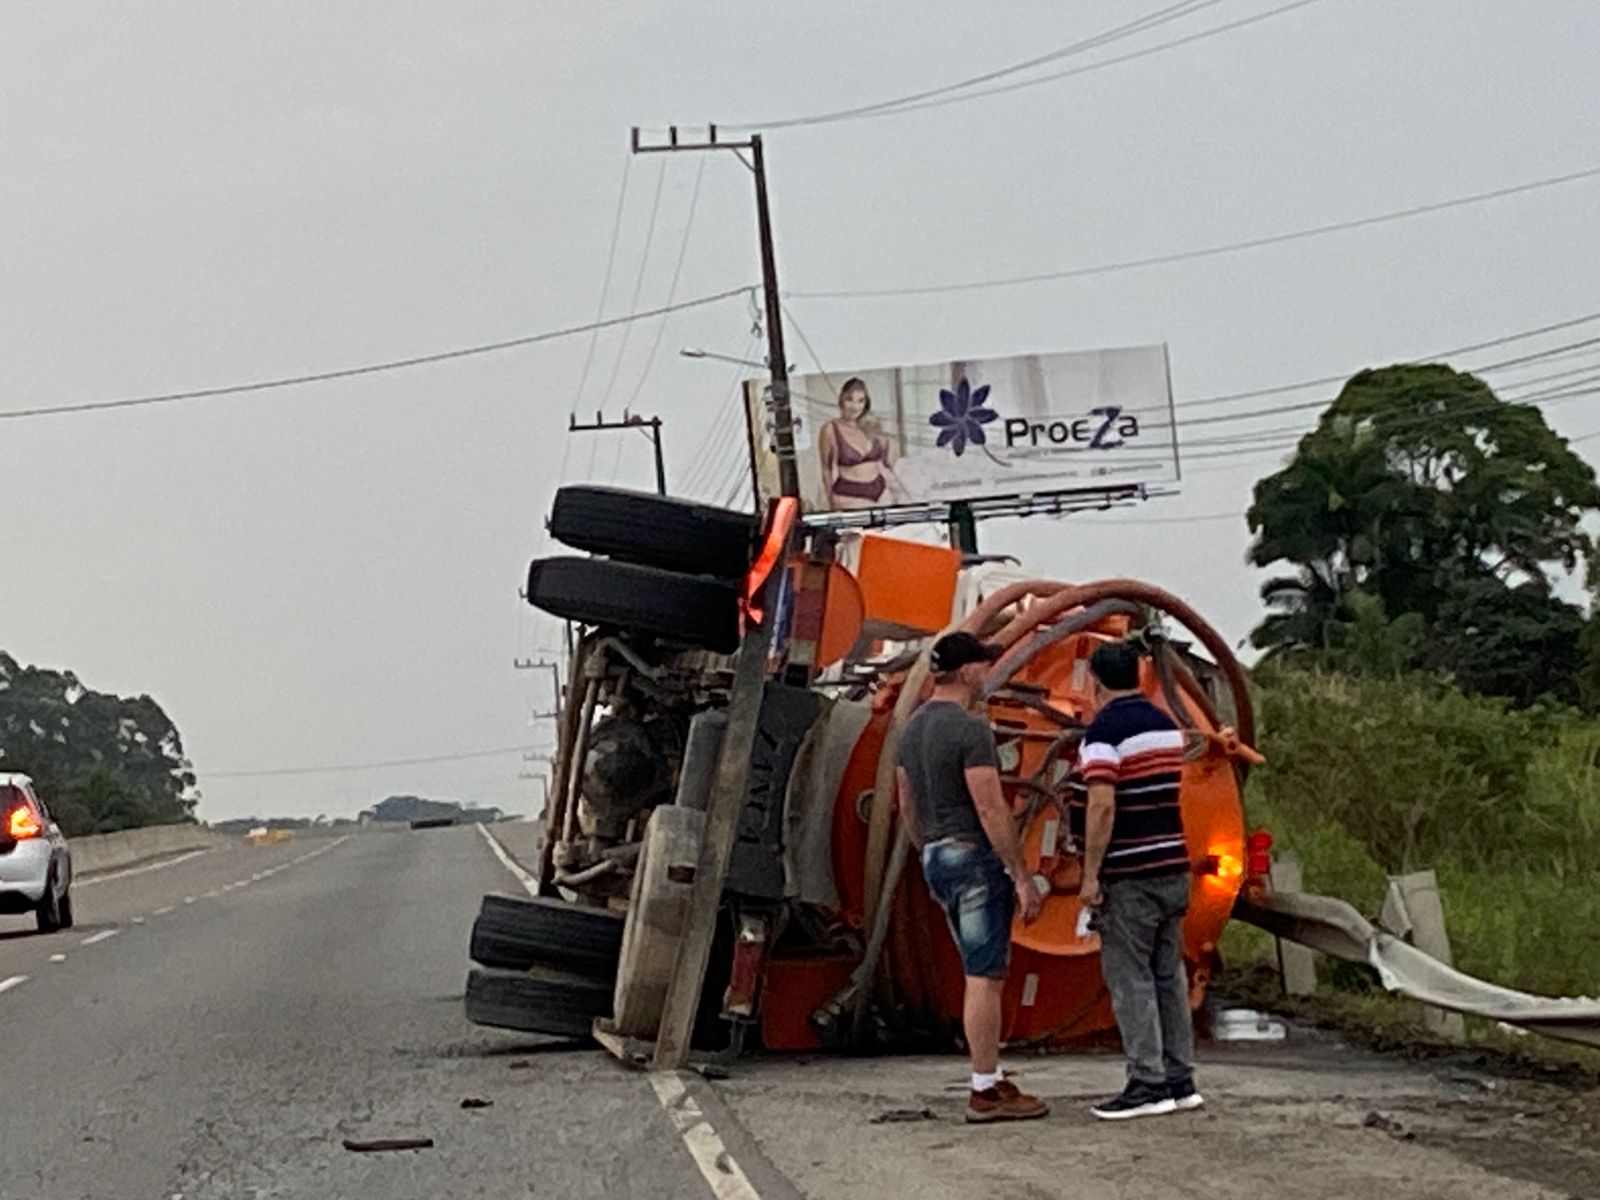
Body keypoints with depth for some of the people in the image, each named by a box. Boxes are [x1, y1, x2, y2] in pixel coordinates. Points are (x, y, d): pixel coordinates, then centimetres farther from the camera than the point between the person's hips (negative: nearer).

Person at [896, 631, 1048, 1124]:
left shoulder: (913, 728, 12)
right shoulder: (970, 729, -16)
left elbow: (908, 806, 18)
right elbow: (991, 810, -19)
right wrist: (1022, 878, -15)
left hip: (938, 860, 9)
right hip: (976, 857, -9)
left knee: (987, 973, 15)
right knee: (985, 978, -5)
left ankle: (993, 1079, 17)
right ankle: (985, 1092, -4)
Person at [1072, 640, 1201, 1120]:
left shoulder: (1104, 731, -13)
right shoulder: (1167, 726, 12)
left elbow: (1102, 806, -21)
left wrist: (1090, 874, -16)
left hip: (1129, 877, -8)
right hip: (1173, 867, 8)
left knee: (1130, 979, -4)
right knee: (1169, 975, 11)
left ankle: (1148, 1084, -6)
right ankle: (1180, 1080, 14)